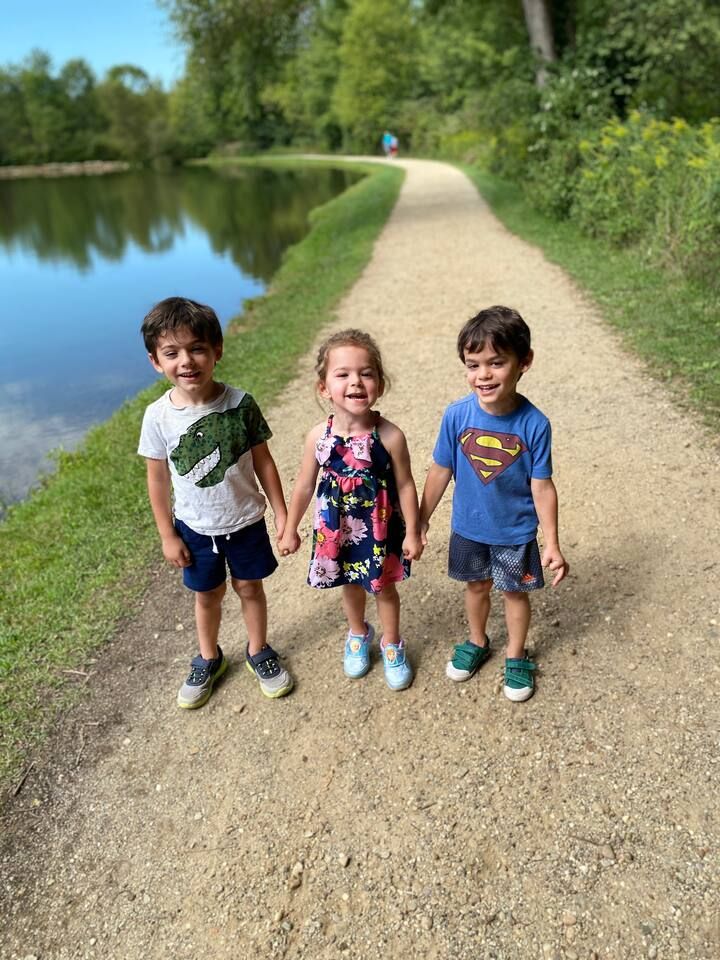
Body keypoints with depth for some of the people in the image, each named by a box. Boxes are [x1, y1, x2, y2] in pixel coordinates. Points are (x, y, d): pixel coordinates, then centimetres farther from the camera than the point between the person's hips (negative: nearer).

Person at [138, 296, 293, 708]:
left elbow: (263, 461, -8)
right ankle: (209, 659, 44)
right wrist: (168, 536, -1)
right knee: (208, 595, 19)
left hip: (246, 521, 0)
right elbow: (158, 479, -5)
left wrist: (282, 514, -4)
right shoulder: (158, 416, -16)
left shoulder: (240, 404, -18)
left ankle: (259, 651, 42)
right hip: (195, 528, 1)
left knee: (250, 586, 17)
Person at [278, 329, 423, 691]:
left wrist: (412, 533, -5)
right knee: (350, 585, 24)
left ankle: (392, 645, 45)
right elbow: (304, 485, -3)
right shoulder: (319, 436, -16)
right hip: (336, 528, 2)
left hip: (380, 527, -2)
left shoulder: (390, 436, -22)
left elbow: (405, 485, -11)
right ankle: (358, 635, 53)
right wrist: (290, 530, 5)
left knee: (384, 587, 18)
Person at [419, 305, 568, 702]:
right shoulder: (457, 415, -18)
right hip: (468, 527, 2)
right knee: (476, 585, 23)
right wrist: (421, 519, 2)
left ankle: (516, 656, 43)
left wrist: (552, 544, -11)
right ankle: (477, 643, 50)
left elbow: (542, 486, -14)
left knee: (515, 592, 18)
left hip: (516, 532, -2)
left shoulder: (534, 424, -23)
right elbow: (440, 471, -5)